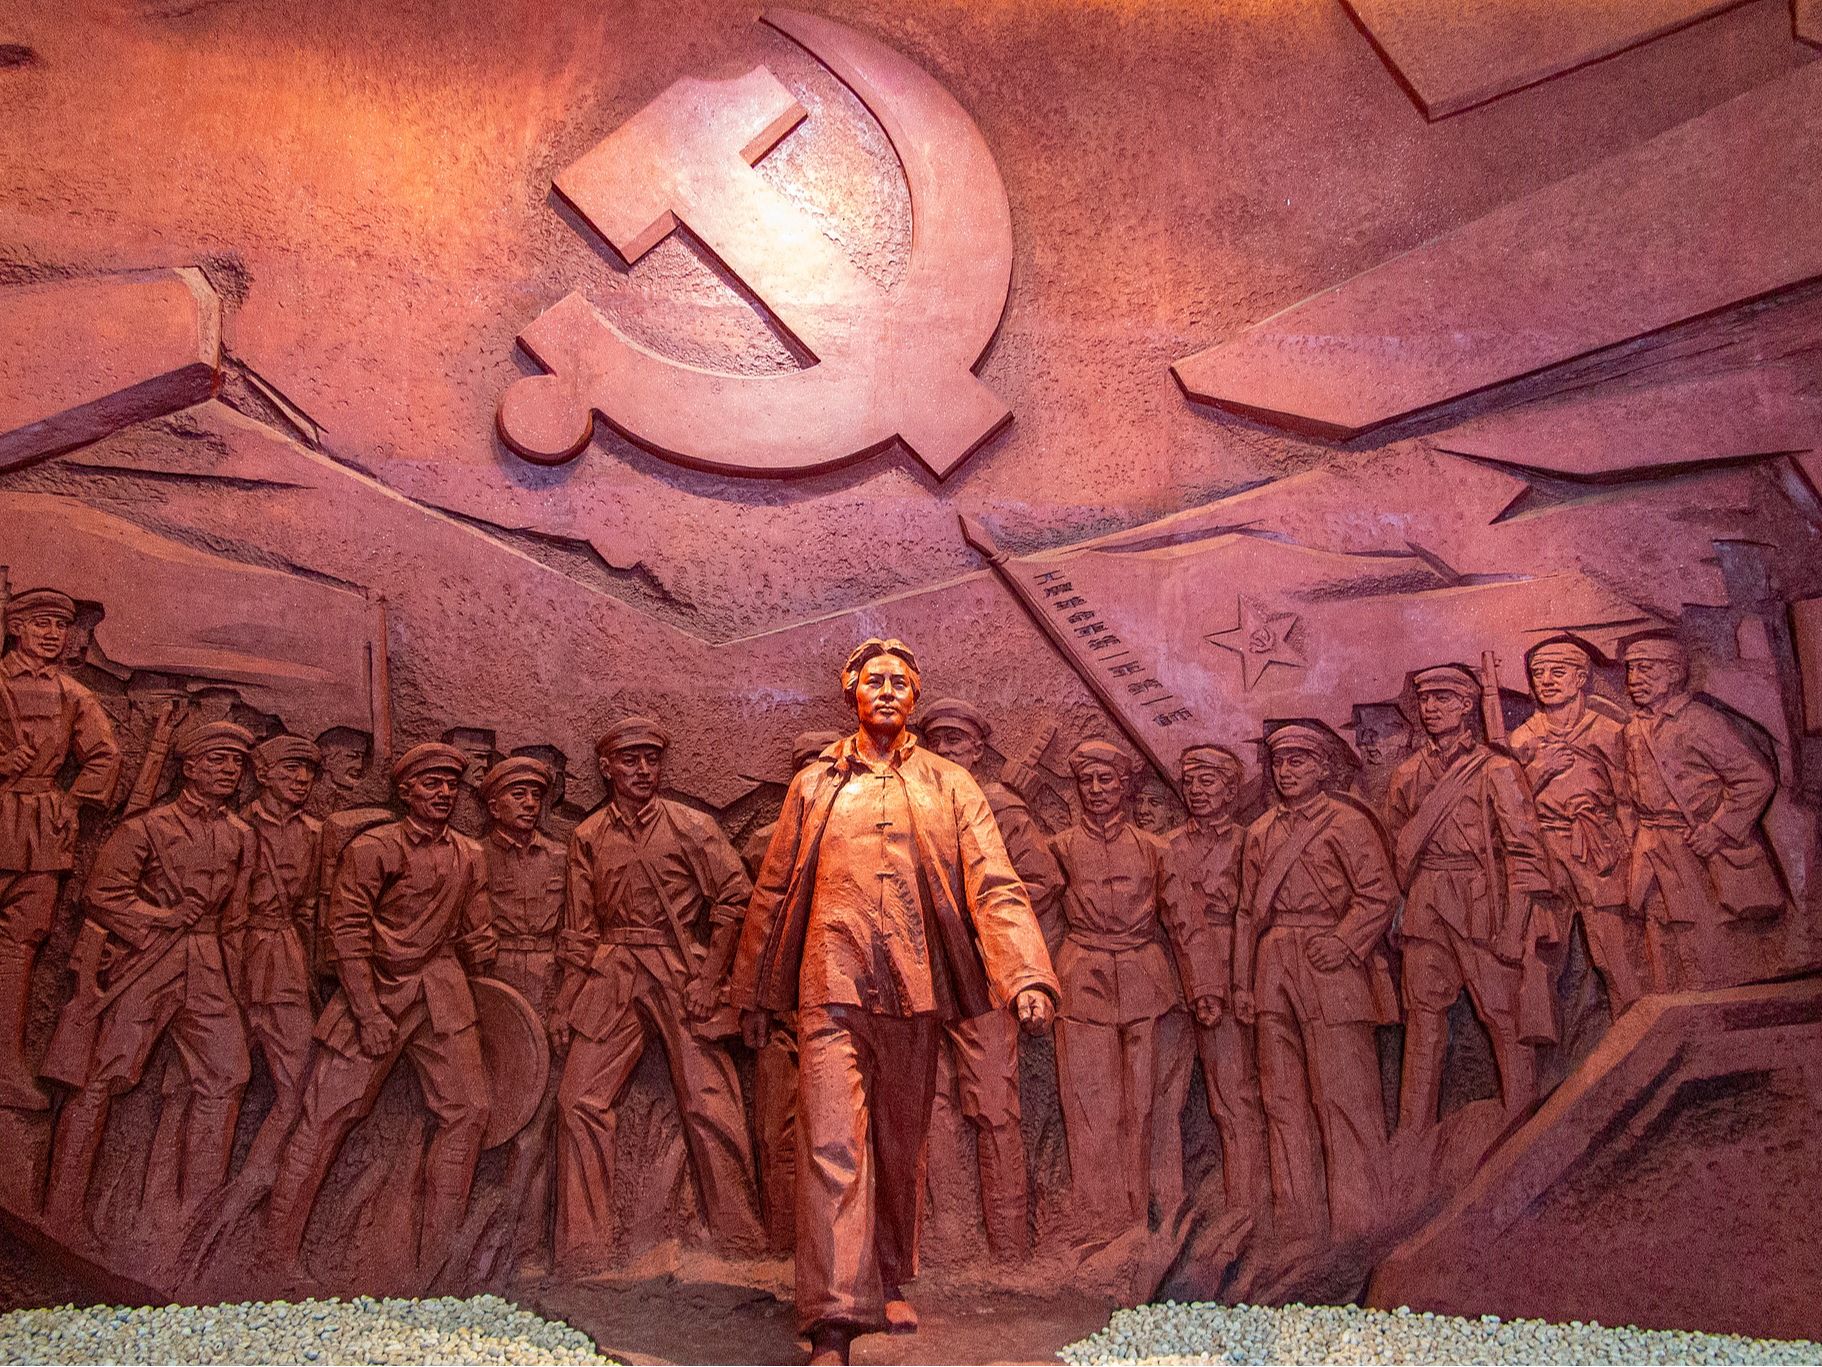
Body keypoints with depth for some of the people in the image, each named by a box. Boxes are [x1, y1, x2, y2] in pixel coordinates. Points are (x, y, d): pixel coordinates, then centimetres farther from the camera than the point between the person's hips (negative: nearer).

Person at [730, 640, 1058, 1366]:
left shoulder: (951, 786, 9)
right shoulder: (813, 786, 11)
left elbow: (995, 886, -1)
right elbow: (773, 892, 15)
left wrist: (1028, 975, -15)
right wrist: (755, 992, 16)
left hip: (915, 991, 1)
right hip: (831, 987, -1)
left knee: (902, 1150, 13)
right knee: (831, 1148, -10)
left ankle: (891, 1286, 31)